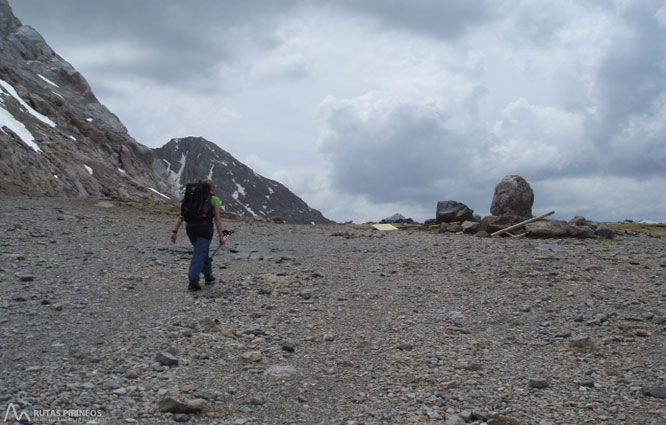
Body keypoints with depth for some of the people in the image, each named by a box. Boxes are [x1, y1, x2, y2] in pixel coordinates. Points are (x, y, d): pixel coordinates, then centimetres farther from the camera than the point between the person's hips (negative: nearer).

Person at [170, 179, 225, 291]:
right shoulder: (214, 199, 4)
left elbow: (181, 216, 10)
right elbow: (217, 218, -4)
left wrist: (175, 231, 8)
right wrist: (221, 236, -3)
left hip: (190, 228, 5)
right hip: (205, 229, -5)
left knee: (202, 252, 22)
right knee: (199, 254, -7)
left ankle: (208, 276, 32)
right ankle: (193, 281, -17)